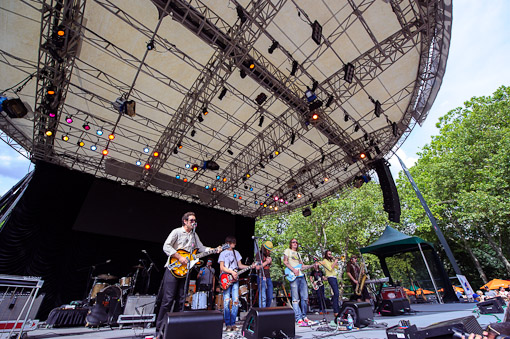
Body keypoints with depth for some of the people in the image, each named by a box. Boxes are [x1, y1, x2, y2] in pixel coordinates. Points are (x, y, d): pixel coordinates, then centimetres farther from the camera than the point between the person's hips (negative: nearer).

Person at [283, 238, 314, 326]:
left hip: (301, 276, 7)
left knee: (305, 298, 6)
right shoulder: (288, 250, 5)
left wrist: (313, 265, 14)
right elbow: (285, 261, -7)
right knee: (295, 299, -5)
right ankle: (299, 319, -2)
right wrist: (293, 270, -16)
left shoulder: (298, 253, 25)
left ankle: (304, 316, 19)